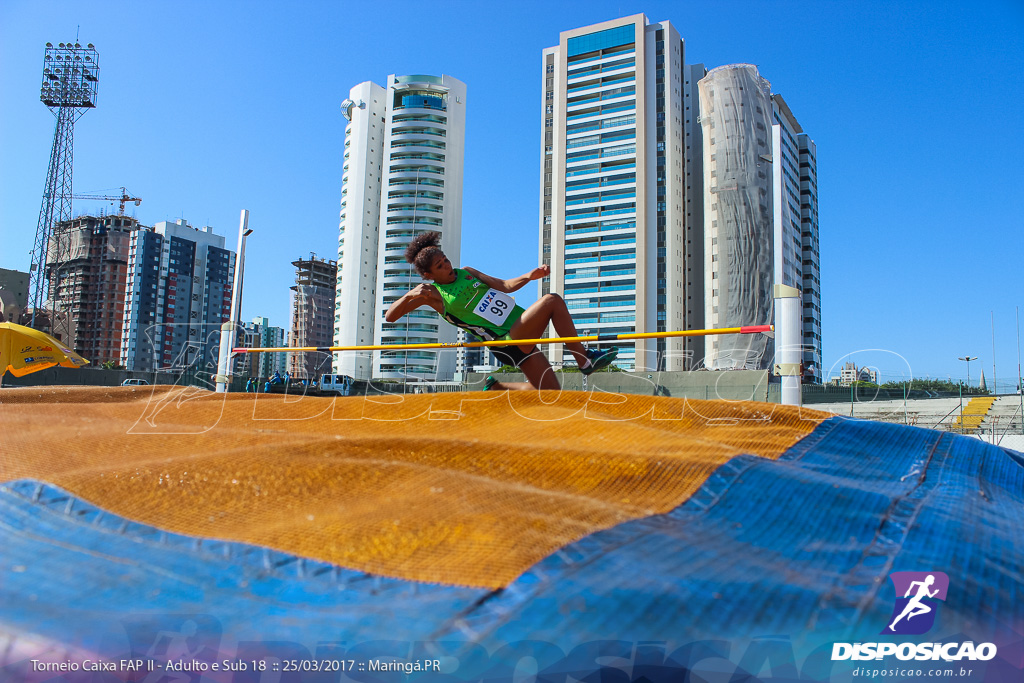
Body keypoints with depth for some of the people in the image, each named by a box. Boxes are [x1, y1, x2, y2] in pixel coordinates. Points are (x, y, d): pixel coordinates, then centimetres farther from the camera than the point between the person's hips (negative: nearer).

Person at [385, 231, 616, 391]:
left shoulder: (466, 273, 15)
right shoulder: (432, 293, -3)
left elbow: (504, 286, 18)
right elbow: (390, 316, -6)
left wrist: (530, 276, -1)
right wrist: (410, 295, -25)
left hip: (520, 329, 8)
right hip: (506, 343, -8)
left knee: (550, 390, 7)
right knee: (552, 301, -21)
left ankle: (497, 386, 22)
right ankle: (584, 359, -14)